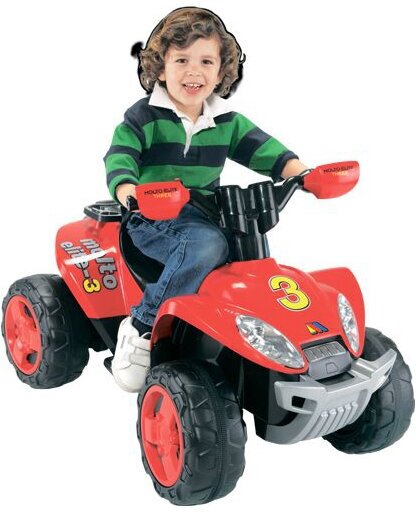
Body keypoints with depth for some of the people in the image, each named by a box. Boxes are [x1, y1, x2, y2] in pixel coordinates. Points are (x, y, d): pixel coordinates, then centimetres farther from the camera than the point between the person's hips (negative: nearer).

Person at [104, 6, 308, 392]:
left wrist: (298, 170, -15)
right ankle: (140, 329, -25)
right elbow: (120, 155, -18)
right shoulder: (145, 116, -6)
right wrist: (126, 190, -40)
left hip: (202, 214, 6)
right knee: (206, 244, -33)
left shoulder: (226, 122, 9)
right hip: (152, 219, -6)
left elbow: (259, 146, 4)